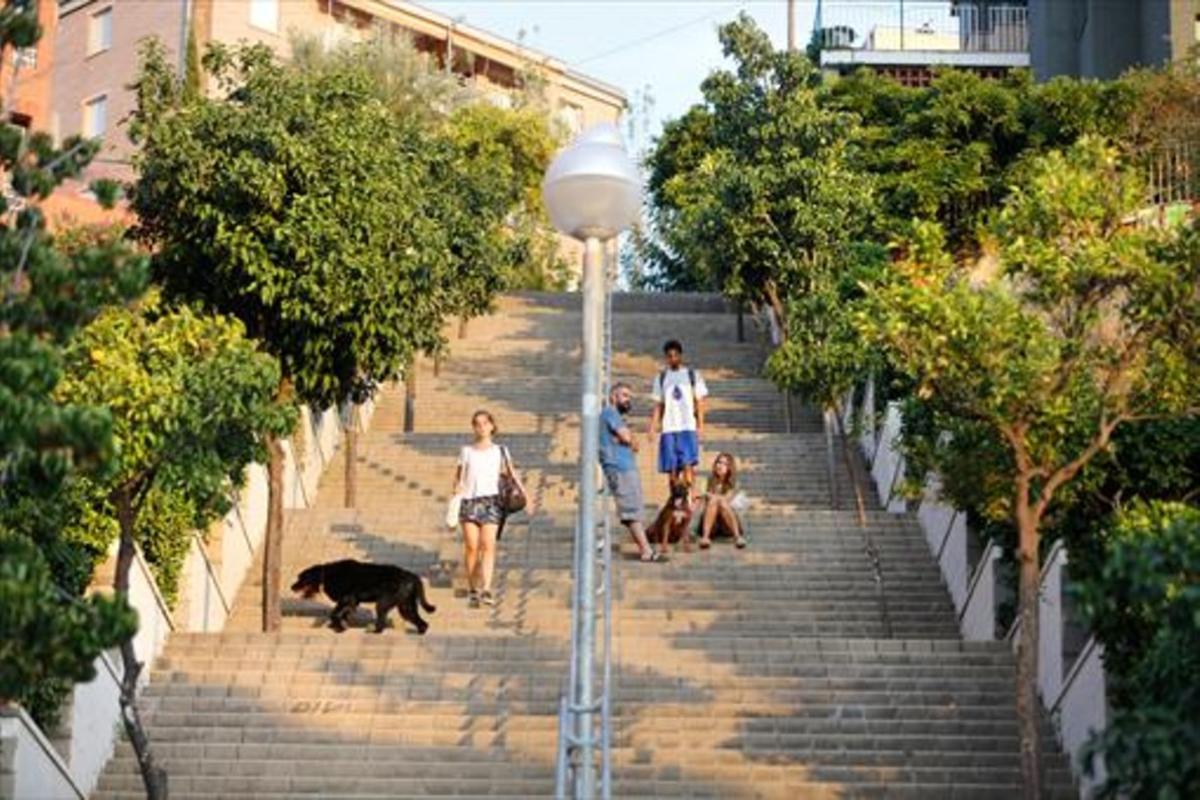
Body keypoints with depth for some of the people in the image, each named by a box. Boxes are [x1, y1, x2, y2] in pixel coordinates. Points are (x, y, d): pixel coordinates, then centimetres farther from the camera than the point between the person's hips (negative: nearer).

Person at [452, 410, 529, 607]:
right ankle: (472, 589, 5)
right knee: (471, 547, -4)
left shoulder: (499, 451, 12)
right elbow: (458, 477, 12)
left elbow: (512, 474, 5)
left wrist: (525, 495, -7)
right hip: (469, 501, 1)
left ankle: (486, 589, -20)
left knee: (488, 545, -13)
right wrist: (456, 493, -4)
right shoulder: (466, 451, 13)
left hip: (490, 500, -1)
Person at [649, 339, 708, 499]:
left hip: (688, 427, -3)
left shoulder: (692, 375, 7)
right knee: (671, 468, 2)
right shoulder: (661, 378, 14)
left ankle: (691, 495, -18)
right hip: (669, 428, 3)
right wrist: (653, 427, 5)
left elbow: (699, 402, 5)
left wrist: (700, 425, -4)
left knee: (687, 463, -17)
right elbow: (658, 406, 15)